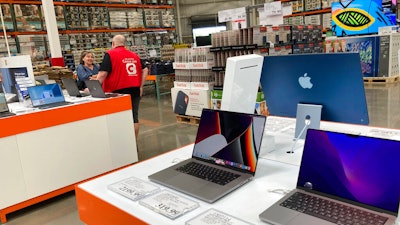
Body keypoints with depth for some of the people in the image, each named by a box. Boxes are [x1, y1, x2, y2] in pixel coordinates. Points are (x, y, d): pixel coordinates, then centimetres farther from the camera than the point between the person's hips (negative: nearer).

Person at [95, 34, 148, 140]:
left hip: (120, 91, -5)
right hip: (135, 90, 5)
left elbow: (103, 73, -13)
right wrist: (141, 86, 13)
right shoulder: (134, 55, 13)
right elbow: (145, 70, 12)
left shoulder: (110, 54, -4)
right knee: (134, 116, 10)